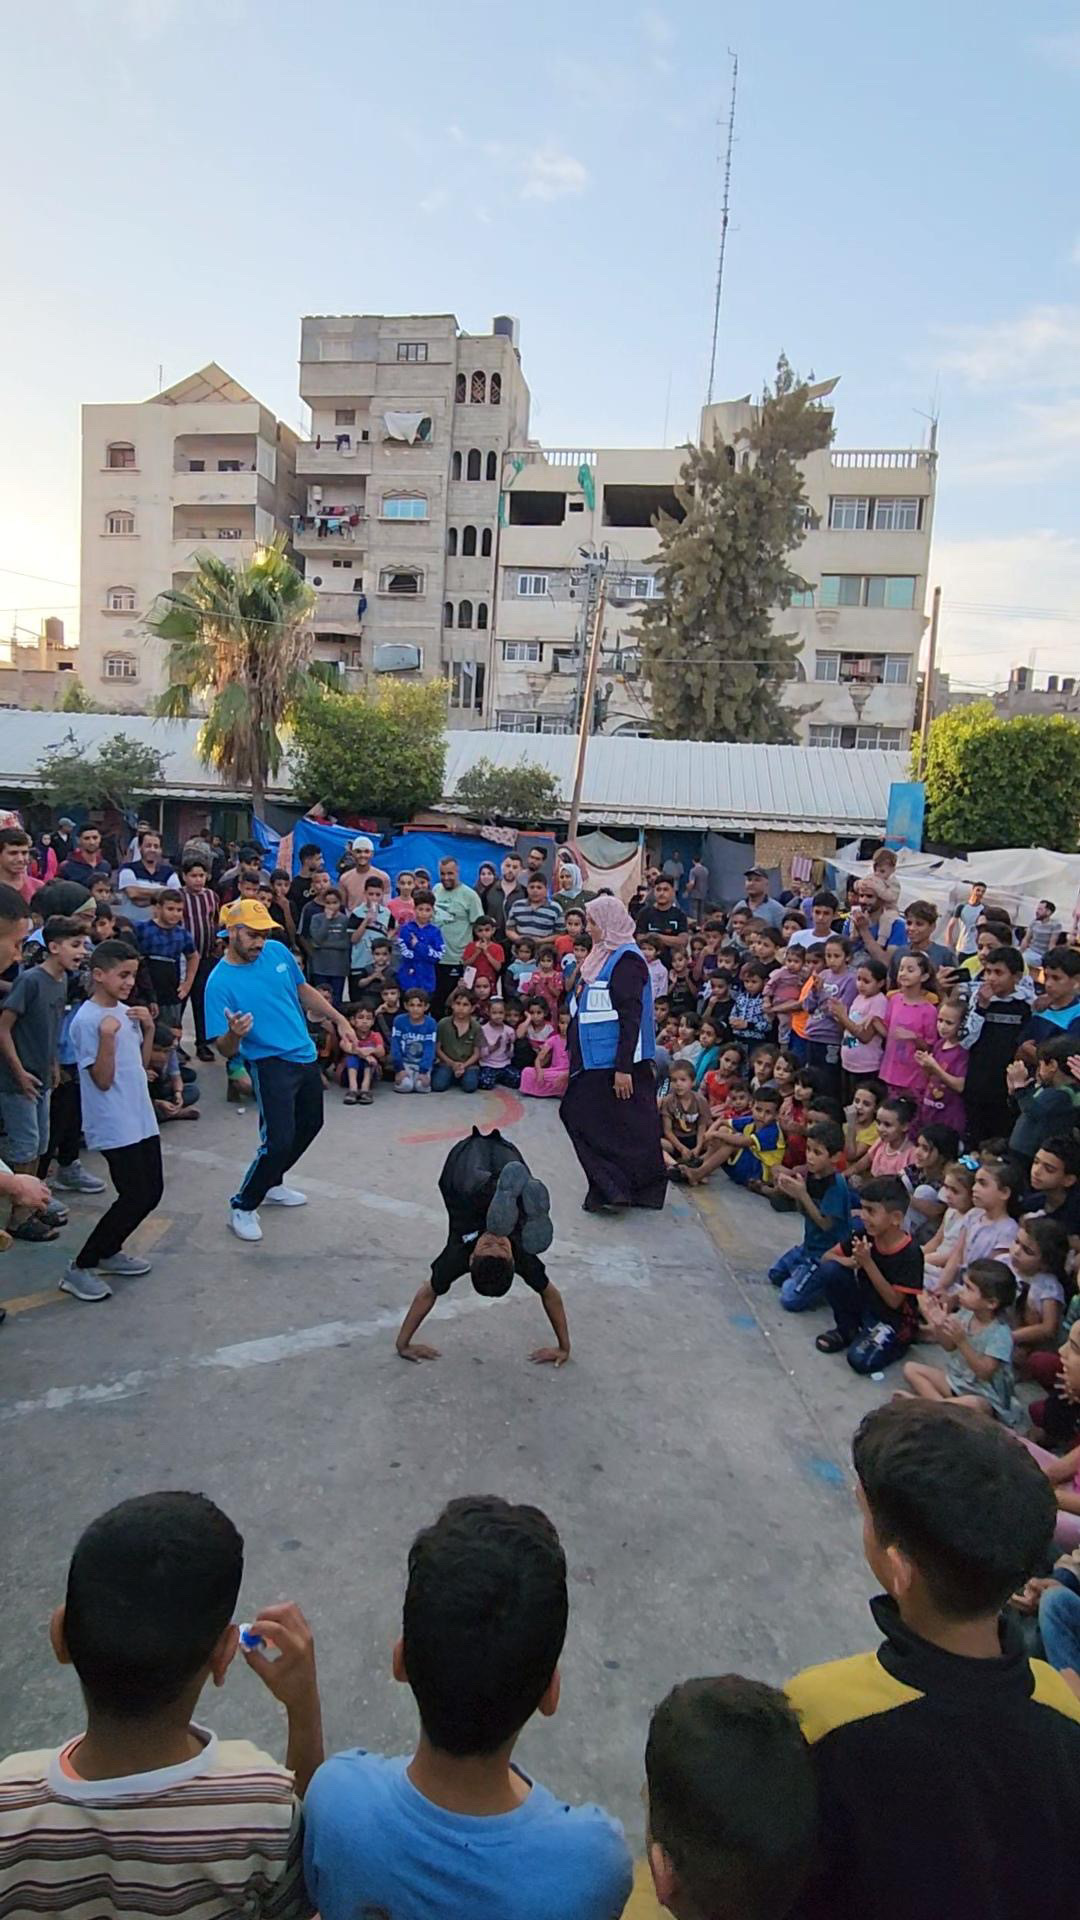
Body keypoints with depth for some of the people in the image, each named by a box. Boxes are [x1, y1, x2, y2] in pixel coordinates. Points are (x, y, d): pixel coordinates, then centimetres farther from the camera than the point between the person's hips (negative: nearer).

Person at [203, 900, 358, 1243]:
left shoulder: (277, 952, -3)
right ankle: (242, 1207, 6)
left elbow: (304, 991, 14)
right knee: (279, 1140, -16)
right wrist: (234, 1035, -41)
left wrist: (339, 1020, 10)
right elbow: (225, 1051, -19)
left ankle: (271, 1184, 41)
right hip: (269, 1064, -7)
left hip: (305, 1056, 8)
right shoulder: (220, 983, -18)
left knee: (310, 1125, 21)